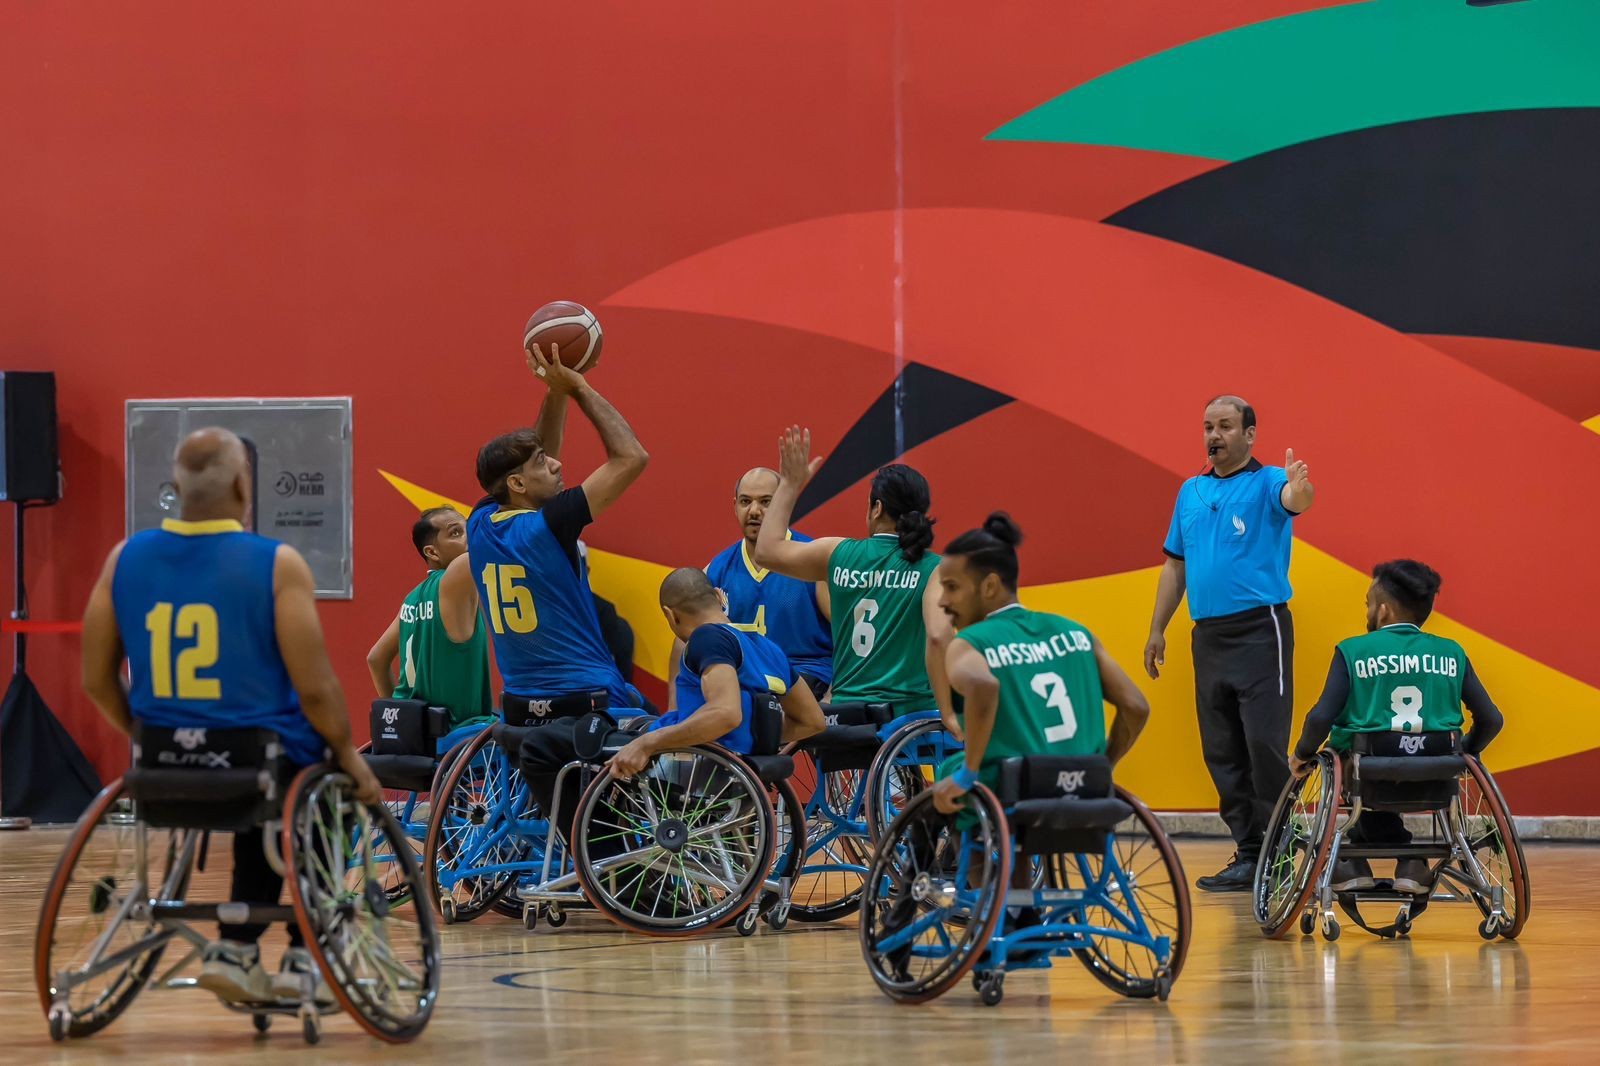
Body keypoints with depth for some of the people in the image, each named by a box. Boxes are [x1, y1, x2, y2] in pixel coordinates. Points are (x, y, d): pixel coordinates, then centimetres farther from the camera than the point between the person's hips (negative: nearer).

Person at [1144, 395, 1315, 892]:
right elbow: (1175, 566, 20)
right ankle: (1248, 853, 11)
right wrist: (1157, 630, 15)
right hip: (1208, 635, 7)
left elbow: (1294, 500, -27)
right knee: (1221, 753, 6)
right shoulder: (1191, 492, 16)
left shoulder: (1266, 483, -3)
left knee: (1265, 746, -10)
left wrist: (1300, 486, -50)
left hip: (1260, 630, -7)